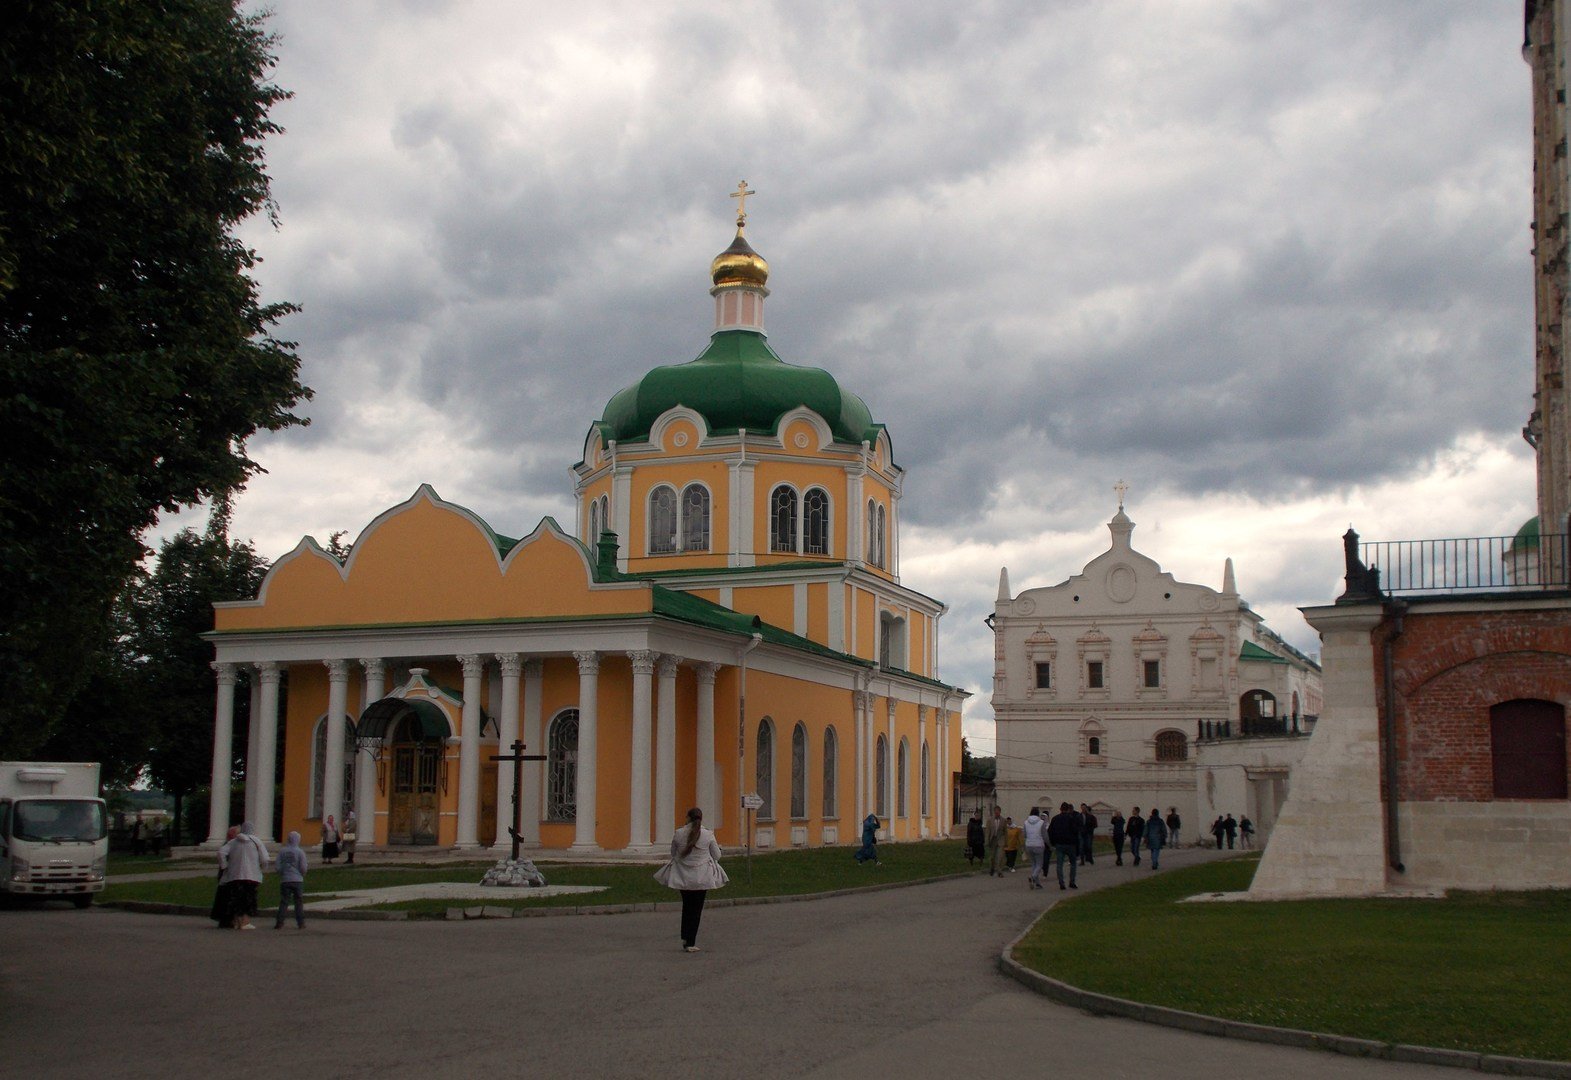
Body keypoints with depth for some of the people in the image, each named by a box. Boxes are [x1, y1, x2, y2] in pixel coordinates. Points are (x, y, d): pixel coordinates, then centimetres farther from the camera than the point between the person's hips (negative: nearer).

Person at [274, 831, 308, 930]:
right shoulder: (300, 852, -6)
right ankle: (301, 923, 7)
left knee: (283, 902, 5)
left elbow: (278, 867, -1)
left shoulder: (281, 851, -1)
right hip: (297, 880, -1)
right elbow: (303, 868, -7)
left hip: (284, 881, 1)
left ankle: (279, 923, -1)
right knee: (299, 902, 7)